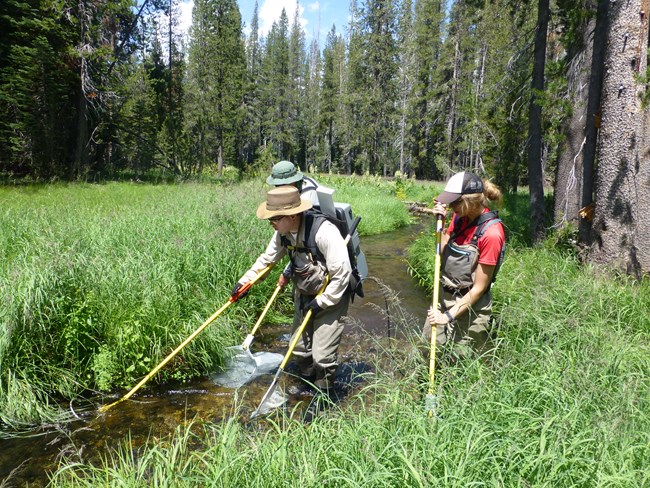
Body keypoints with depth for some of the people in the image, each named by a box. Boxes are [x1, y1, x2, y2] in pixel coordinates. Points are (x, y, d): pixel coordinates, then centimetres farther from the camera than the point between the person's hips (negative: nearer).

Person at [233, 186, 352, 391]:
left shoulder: (323, 231, -32)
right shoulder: (283, 232, -9)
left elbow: (342, 272, -29)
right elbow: (267, 258, 8)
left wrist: (322, 302, -22)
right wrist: (245, 281, 3)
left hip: (330, 298, -7)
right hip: (303, 295, 7)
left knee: (322, 355, -4)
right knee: (300, 348, 17)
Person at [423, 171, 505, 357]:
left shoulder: (491, 232, -24)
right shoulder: (460, 217, -5)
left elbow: (479, 288, -19)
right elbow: (443, 255, 4)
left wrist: (449, 315, -17)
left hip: (469, 305, -6)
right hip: (444, 296, 7)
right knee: (430, 342, 19)